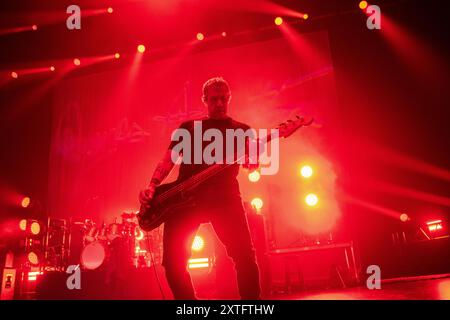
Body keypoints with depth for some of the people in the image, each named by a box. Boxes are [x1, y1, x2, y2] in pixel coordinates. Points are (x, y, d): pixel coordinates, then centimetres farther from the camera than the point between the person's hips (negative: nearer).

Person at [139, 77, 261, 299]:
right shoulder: (188, 127, 20)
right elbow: (168, 161, 13)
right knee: (173, 260, -4)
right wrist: (152, 187, -4)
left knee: (244, 254, -14)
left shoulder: (241, 130, 16)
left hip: (223, 196, -1)